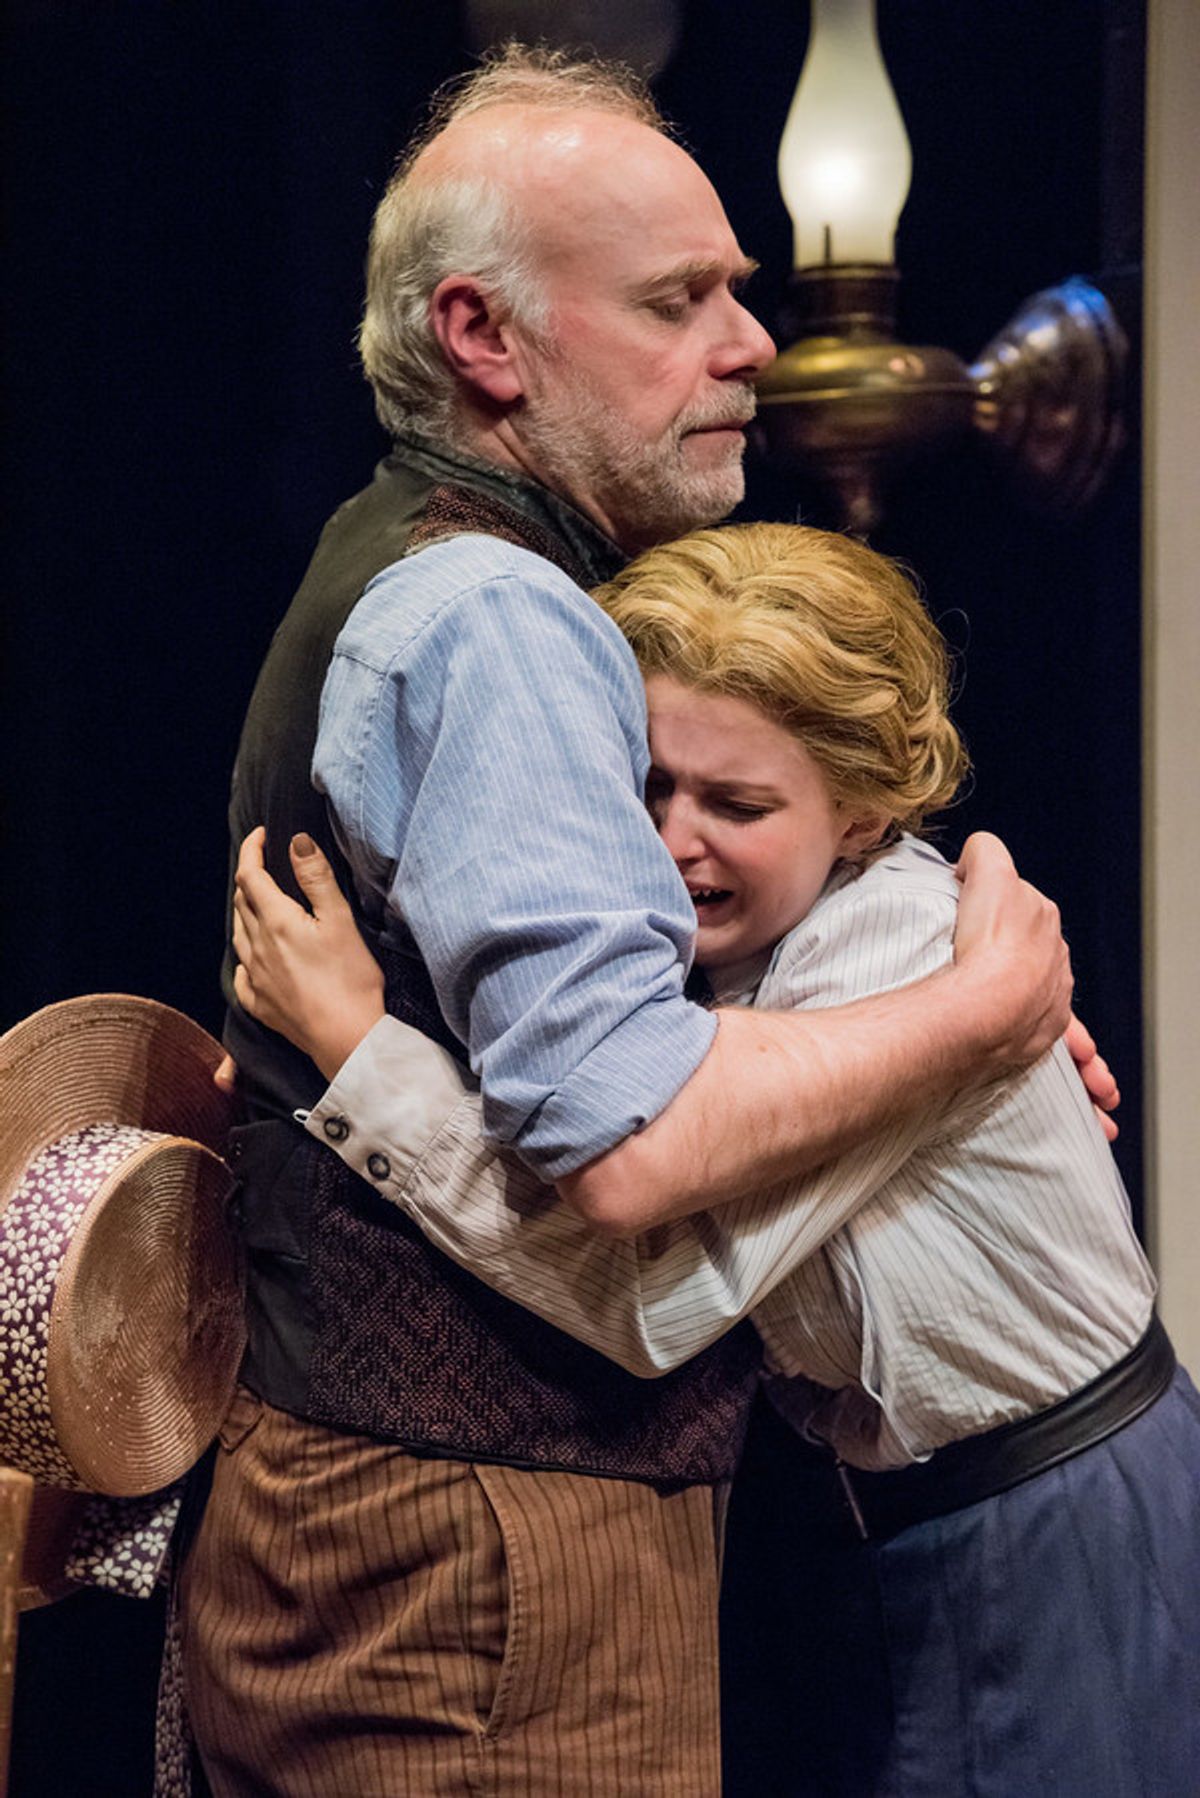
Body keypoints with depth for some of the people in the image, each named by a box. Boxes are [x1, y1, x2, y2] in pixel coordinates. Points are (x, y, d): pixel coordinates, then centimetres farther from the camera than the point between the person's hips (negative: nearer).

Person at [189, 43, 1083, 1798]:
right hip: (489, 1558, -10)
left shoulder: (409, 570, 14)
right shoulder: (491, 617, -19)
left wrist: (988, 1048, 11)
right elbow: (626, 1130, -29)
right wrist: (984, 1007, -15)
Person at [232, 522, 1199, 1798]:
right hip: (910, 1521, 8)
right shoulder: (707, 936, -2)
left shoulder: (909, 952, -28)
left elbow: (657, 1297, -34)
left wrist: (352, 1038, -33)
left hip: (1064, 1545, -8)